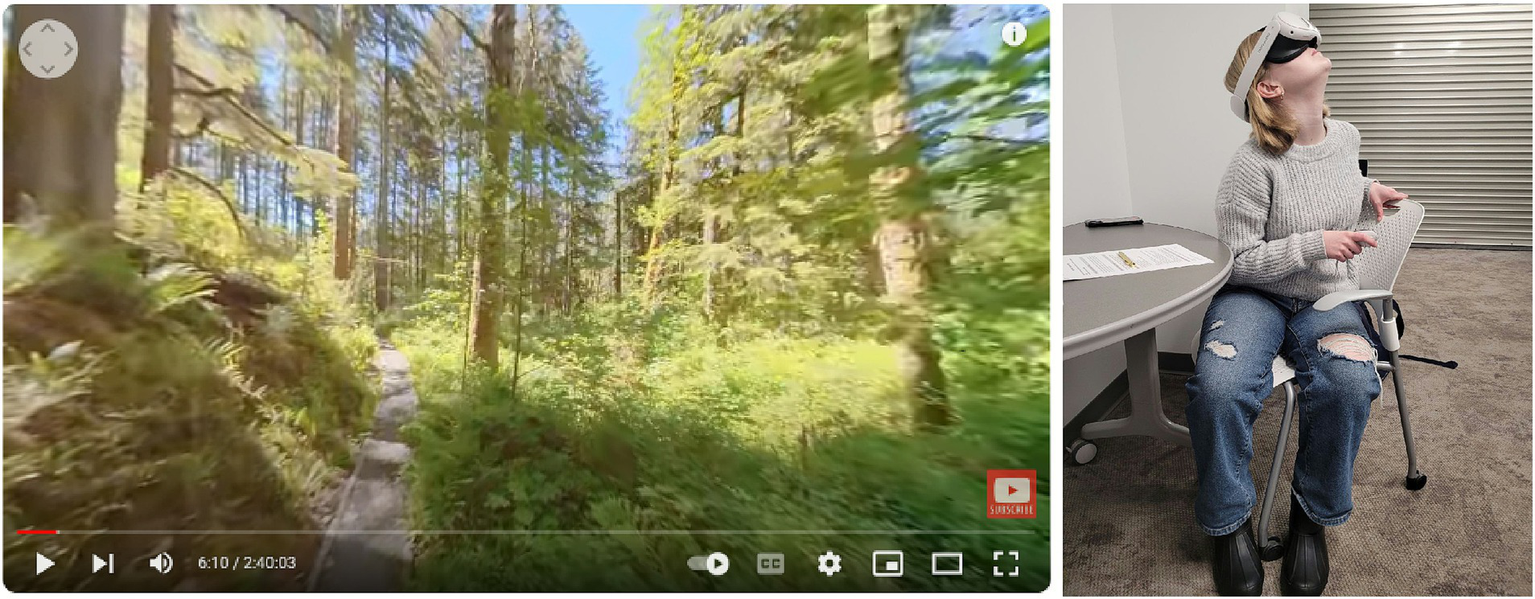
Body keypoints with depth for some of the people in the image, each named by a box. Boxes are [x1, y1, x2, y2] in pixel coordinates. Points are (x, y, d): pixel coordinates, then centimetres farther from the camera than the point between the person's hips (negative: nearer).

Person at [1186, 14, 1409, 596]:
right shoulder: (1253, 165, -16)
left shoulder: (1345, 135, 4)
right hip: (1256, 294, -4)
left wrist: (1368, 193, 8)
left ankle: (1312, 514, -5)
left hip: (1328, 298, 5)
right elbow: (1236, 261, -12)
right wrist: (1314, 246, -19)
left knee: (1349, 379, -31)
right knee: (1219, 387, -35)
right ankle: (1230, 521, -7)